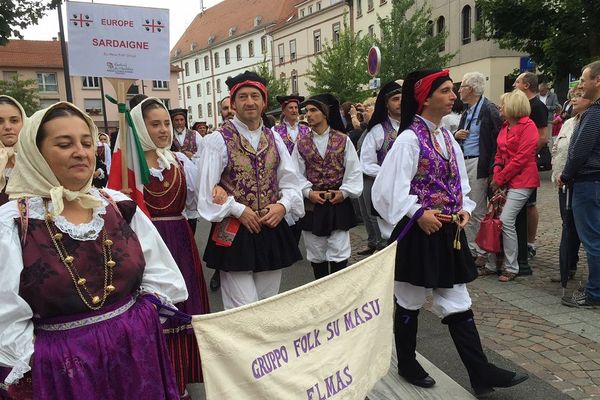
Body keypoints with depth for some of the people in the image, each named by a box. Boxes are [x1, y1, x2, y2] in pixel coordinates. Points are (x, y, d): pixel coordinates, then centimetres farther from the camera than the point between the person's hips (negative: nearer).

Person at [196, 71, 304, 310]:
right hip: (234, 234, -5)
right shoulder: (218, 140, -7)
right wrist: (238, 210, -13)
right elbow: (207, 189, -10)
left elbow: (290, 182, 11)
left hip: (273, 231, 5)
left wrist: (283, 205, -7)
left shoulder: (274, 139, 10)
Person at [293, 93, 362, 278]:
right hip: (312, 204, 2)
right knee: (316, 254, 11)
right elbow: (297, 173, 3)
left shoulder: (343, 139, -1)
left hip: (338, 203, -2)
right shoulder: (301, 142, 3)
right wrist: (308, 191, -10)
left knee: (339, 254, -1)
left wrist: (345, 192, -9)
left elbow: (354, 171, 0)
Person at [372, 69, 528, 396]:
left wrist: (465, 208, 0)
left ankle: (481, 373, 20)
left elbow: (459, 182, 16)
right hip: (418, 231, -7)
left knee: (458, 303, 11)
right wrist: (418, 213, -19)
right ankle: (406, 364, 30)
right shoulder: (409, 138, -13)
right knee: (410, 302, 11)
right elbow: (391, 186, -16)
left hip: (448, 231, 7)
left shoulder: (447, 138, 9)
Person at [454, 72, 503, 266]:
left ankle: (482, 252, 10)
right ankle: (470, 249, 22)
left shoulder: (489, 109, -9)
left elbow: (498, 138, -14)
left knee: (478, 211, -1)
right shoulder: (467, 111, 16)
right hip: (462, 163, 8)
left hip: (478, 164, -8)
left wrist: (490, 167, -18)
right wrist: (456, 135, 4)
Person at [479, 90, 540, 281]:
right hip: (503, 181, 8)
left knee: (506, 220, -14)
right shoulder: (505, 127, 16)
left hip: (521, 181, -8)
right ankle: (491, 264, 13)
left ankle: (511, 268, 0)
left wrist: (500, 179, -13)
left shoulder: (528, 126, -8)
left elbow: (522, 158, -15)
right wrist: (496, 176, -1)